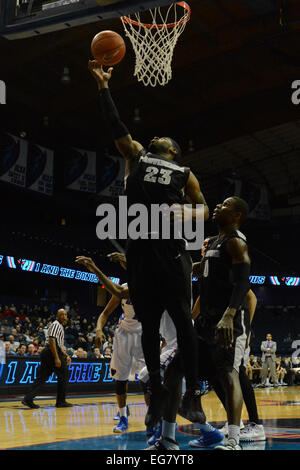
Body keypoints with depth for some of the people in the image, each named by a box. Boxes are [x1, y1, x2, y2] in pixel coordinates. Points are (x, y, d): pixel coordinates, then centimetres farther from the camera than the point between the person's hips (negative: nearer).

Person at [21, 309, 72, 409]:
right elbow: (52, 341, -20)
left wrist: (66, 356, 28)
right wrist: (56, 358, -24)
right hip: (52, 353, -9)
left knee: (41, 377, 3)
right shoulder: (56, 325, -8)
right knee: (63, 377, 2)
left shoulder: (60, 326, 24)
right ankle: (61, 402, 9)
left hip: (47, 353, 9)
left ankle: (28, 399, -6)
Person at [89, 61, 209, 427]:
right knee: (148, 324, 5)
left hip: (171, 250, -2)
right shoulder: (136, 156, 19)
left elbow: (205, 209, 15)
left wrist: (190, 213, -7)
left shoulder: (184, 174, 15)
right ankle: (156, 392, 13)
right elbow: (115, 124, 16)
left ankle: (192, 393, 0)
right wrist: (103, 85, 15)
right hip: (139, 249, 2)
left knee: (182, 321, -4)